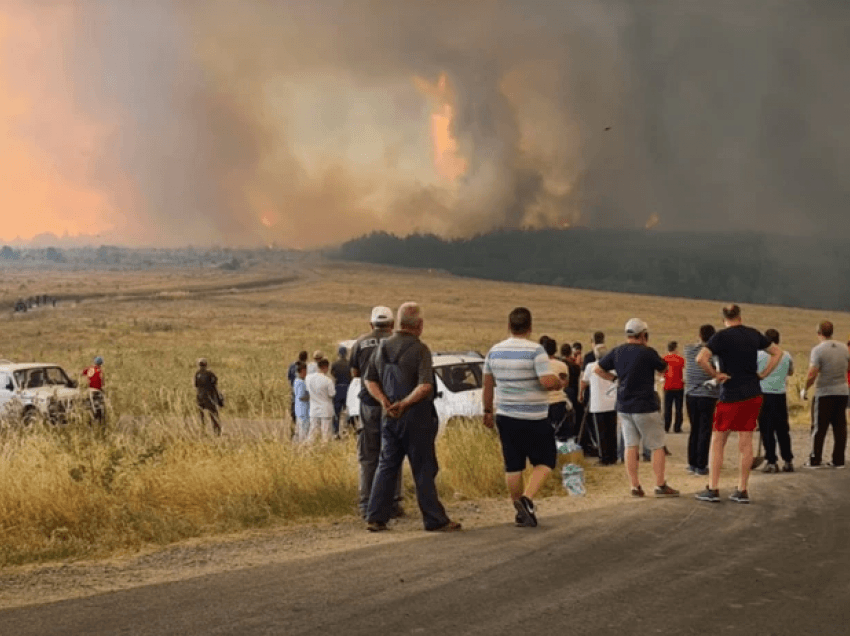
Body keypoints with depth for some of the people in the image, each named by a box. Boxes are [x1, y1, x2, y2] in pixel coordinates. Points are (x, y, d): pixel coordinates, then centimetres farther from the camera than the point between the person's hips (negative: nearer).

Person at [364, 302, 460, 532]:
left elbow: (370, 380, 9)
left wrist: (385, 402, -1)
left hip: (390, 418, 6)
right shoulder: (419, 349, -13)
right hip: (416, 418, -6)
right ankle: (435, 520, 6)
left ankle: (375, 518, 10)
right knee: (424, 470, 1)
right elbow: (425, 386, -22)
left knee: (386, 467, 12)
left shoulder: (383, 346, 7)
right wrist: (404, 404, -15)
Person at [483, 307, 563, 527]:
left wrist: (487, 411, 21)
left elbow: (487, 385, 11)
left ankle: (521, 512, 16)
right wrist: (560, 383, 0)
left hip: (505, 416, 5)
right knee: (545, 461, 7)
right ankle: (527, 498, -13)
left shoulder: (495, 351, 5)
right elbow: (548, 381, -21)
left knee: (512, 465, 11)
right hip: (534, 419, -5)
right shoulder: (535, 351, -13)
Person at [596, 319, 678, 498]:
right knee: (657, 446, 4)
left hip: (623, 407, 6)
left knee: (630, 446, 9)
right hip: (645, 406, -6)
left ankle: (635, 486, 8)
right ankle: (660, 486, 3)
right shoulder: (647, 353, -14)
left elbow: (598, 369, 10)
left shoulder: (617, 352, 2)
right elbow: (664, 368, 3)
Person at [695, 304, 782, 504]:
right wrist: (763, 374, 10)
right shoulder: (754, 334, 7)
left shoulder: (721, 336, -10)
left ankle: (712, 489, 4)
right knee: (746, 442, 7)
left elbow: (700, 359, -23)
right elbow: (777, 352, 17)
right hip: (754, 395, 5)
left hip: (731, 396, -5)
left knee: (717, 441, 5)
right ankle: (742, 491, 9)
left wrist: (716, 375, -11)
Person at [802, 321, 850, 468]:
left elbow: (812, 375, -17)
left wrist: (805, 390, -4)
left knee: (819, 428, 2)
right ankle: (838, 460, 9)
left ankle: (814, 460, 5)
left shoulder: (818, 350, -13)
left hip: (824, 394, -5)